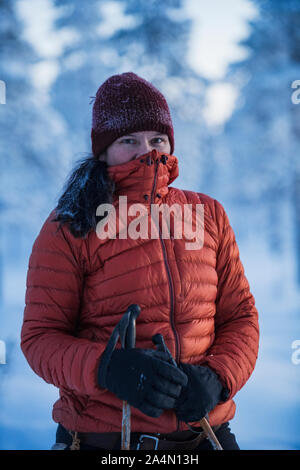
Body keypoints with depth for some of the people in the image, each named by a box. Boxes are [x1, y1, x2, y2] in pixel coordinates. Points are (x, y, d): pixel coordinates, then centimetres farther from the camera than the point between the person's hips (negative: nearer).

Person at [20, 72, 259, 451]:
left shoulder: (209, 216, 5)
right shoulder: (70, 229, -6)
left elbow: (240, 316, 7)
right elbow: (40, 337, -7)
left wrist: (216, 378, -13)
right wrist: (109, 368, -26)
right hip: (103, 437, -3)